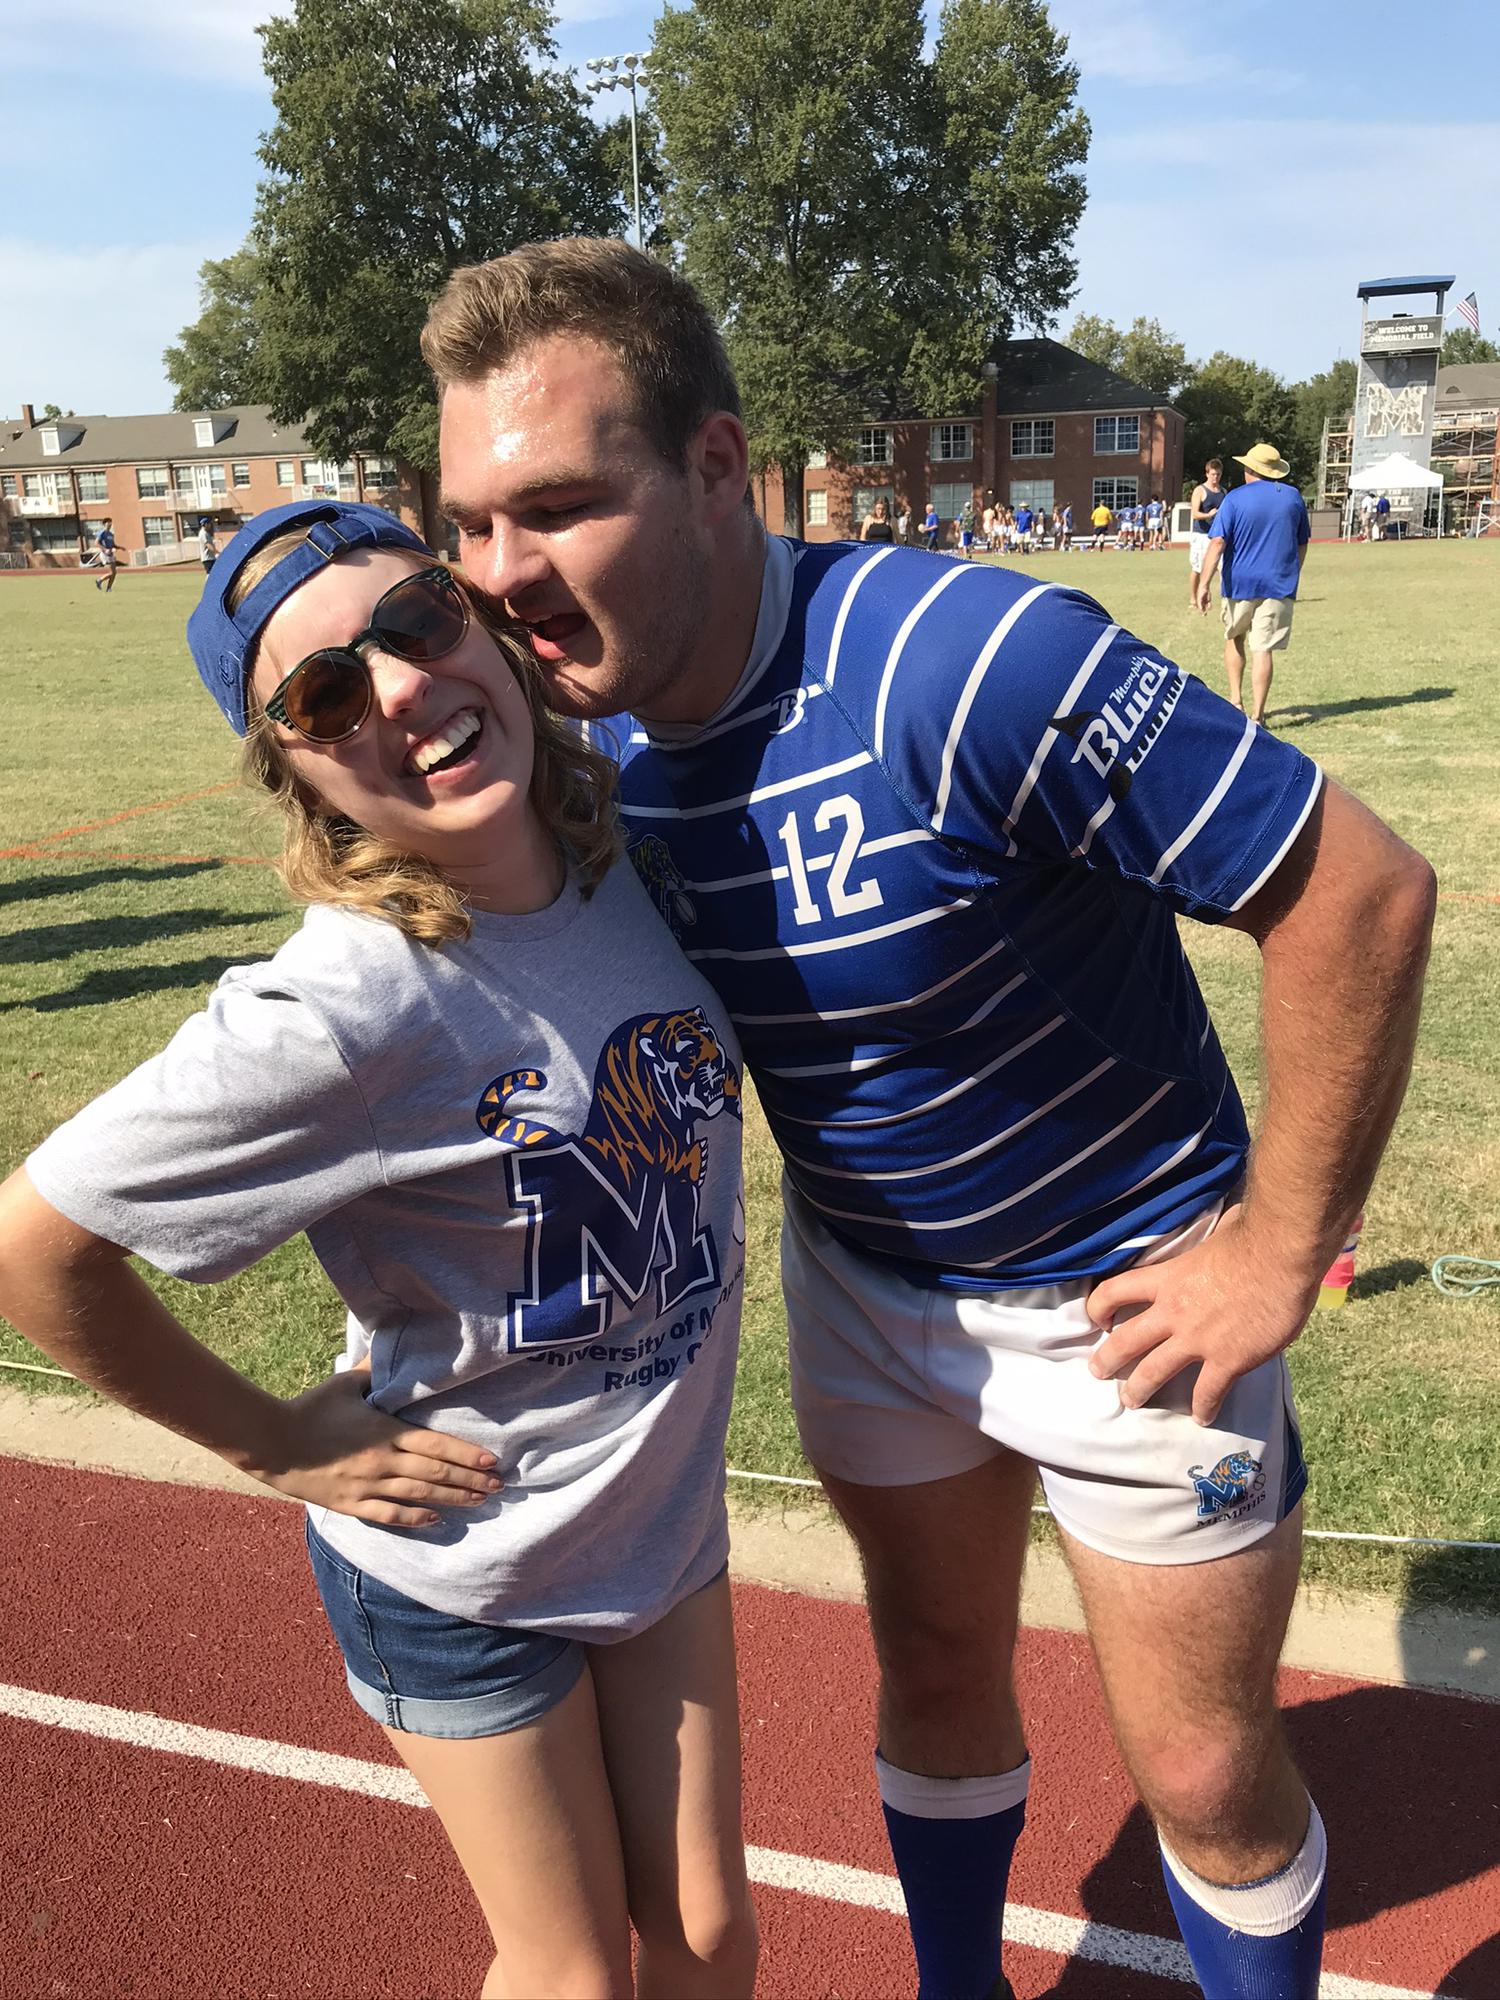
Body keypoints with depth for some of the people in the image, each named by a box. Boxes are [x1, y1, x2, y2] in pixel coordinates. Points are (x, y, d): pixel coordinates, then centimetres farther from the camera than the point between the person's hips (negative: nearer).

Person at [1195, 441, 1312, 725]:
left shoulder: (1234, 499, -4)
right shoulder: (1293, 497, 7)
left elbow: (1217, 542, -13)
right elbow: (1302, 543, 16)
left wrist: (1204, 585, -15)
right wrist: (1291, 576, 29)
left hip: (1239, 584, -1)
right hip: (1279, 585, 1)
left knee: (1233, 639, 20)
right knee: (1262, 649, -1)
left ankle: (1235, 700, 13)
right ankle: (1257, 715, -5)